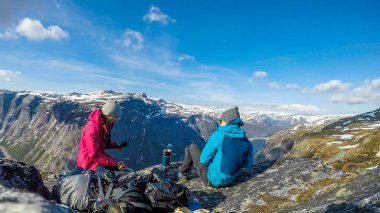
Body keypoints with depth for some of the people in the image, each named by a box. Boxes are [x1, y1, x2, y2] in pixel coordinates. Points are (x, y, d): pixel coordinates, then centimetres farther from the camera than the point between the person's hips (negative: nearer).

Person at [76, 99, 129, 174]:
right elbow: (94, 154, -26)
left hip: (99, 156, 9)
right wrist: (115, 163, -27)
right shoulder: (93, 127, -24)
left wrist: (116, 146, 0)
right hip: (89, 160, -9)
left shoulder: (106, 125, 4)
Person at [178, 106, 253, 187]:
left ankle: (183, 172, 34)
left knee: (192, 147, 13)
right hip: (229, 179, 6)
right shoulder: (246, 141, -7)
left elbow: (204, 160, -16)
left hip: (212, 179, -6)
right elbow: (248, 164, 5)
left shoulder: (218, 135, -22)